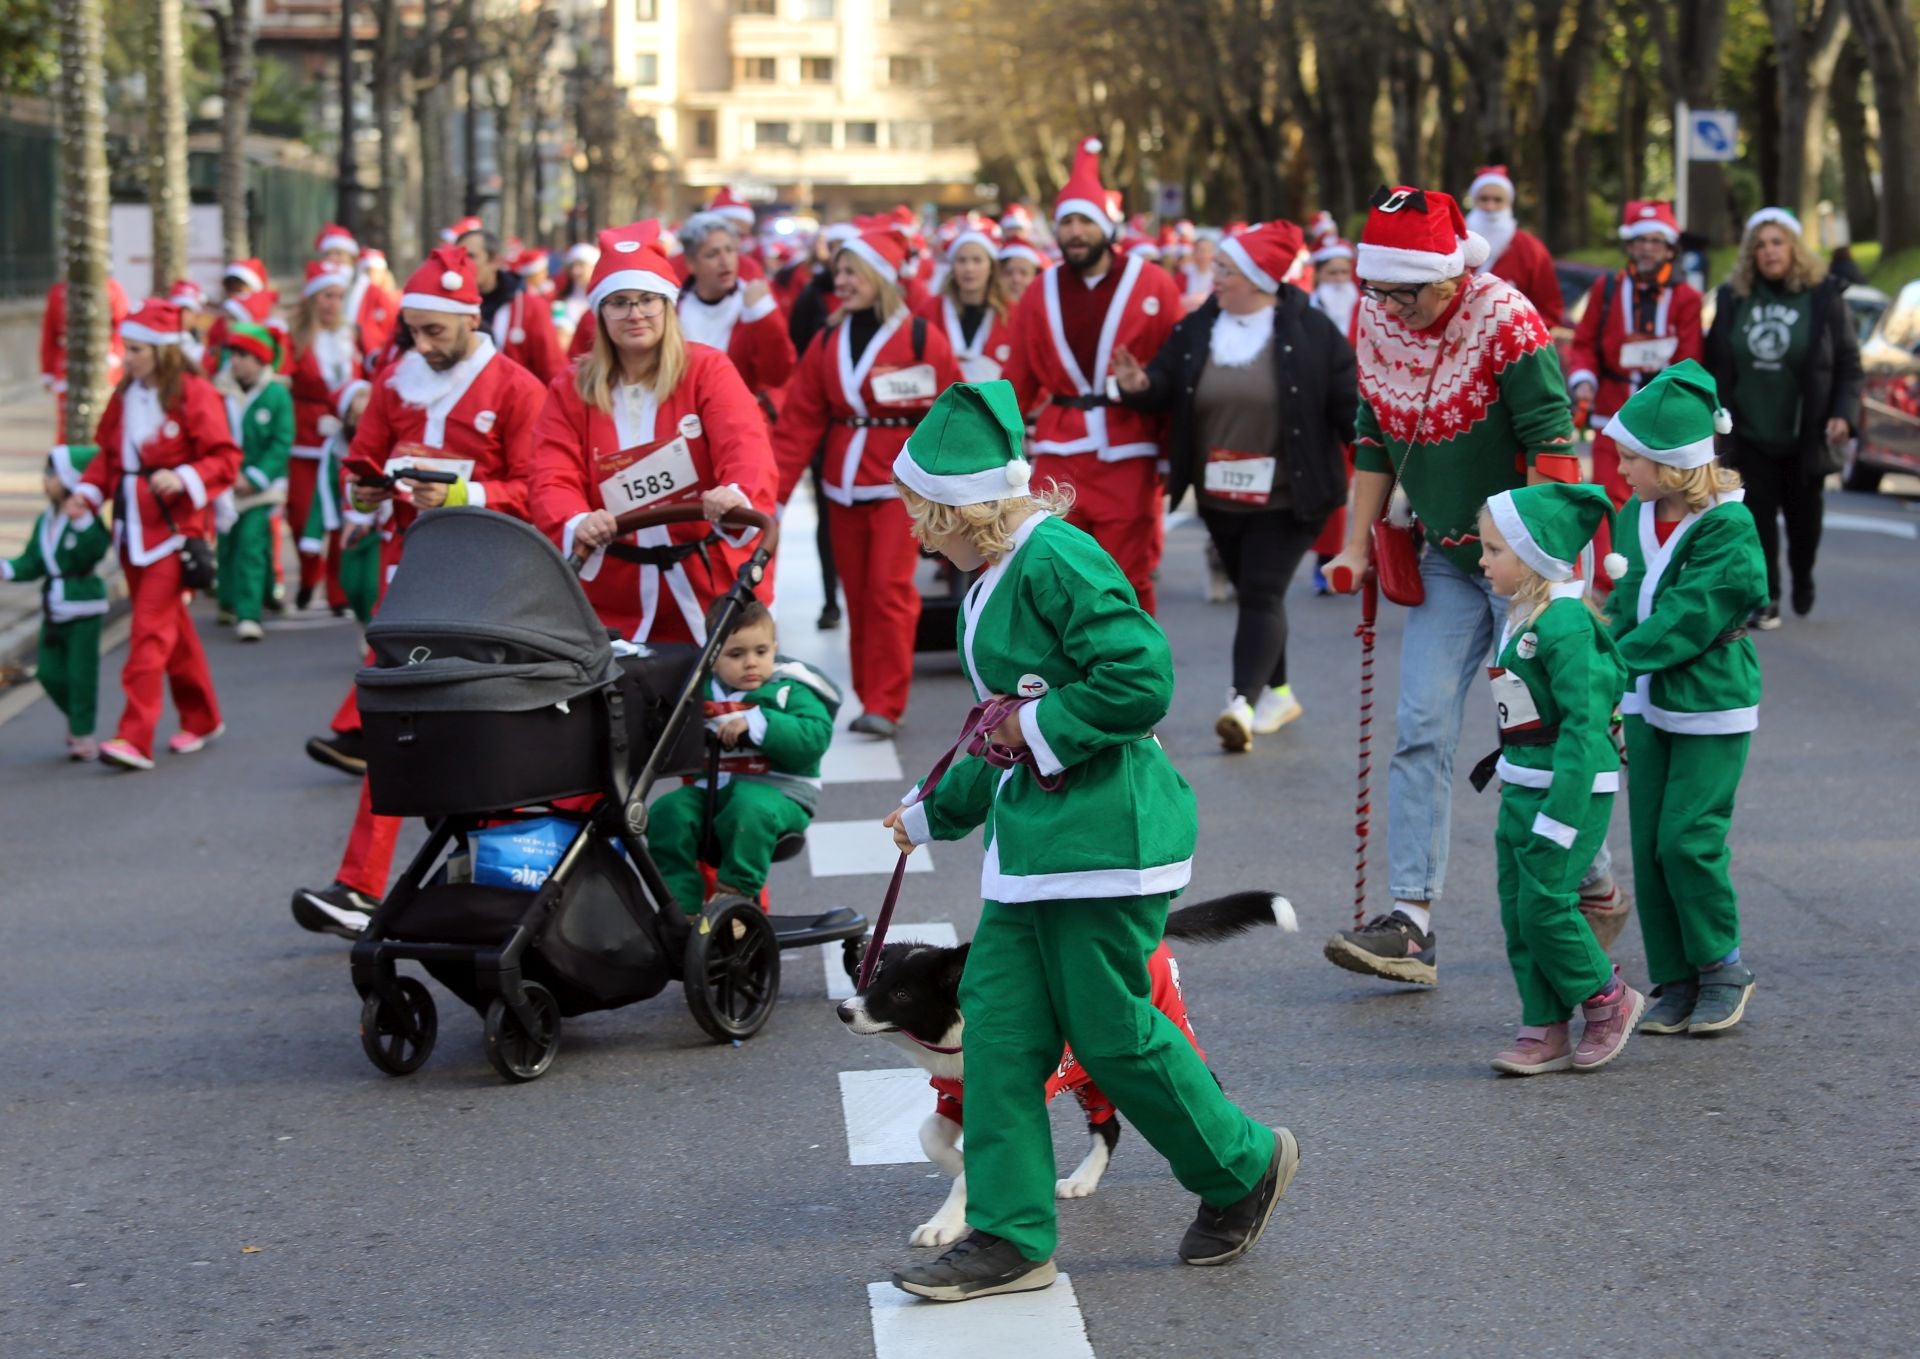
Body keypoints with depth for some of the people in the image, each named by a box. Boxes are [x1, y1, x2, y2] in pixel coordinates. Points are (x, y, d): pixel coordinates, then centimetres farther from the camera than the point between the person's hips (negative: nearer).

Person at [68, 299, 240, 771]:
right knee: (172, 628, 15)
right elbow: (108, 456, 16)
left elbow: (226, 458, -10)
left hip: (175, 531, -7)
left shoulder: (194, 395, -10)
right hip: (133, 530, 7)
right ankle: (201, 719, 29)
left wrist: (183, 479, -25)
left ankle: (135, 739, -16)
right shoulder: (124, 396, 10)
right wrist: (88, 492, -1)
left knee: (151, 630, -13)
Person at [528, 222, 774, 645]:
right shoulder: (570, 391, 5)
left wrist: (740, 496, -41)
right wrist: (575, 524, -30)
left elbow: (744, 447, -18)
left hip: (709, 590, -2)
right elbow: (554, 482, -6)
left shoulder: (708, 369, -2)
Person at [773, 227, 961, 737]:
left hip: (900, 484, -5)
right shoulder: (826, 342, 7)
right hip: (844, 486, 5)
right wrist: (773, 491, -1)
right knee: (856, 592, 8)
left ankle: (885, 704, -7)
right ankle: (869, 696, 16)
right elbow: (798, 422, 5)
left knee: (889, 588, -11)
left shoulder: (921, 337, -6)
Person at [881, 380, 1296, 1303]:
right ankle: (1011, 1239, 9)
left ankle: (1241, 1168, 21)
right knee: (999, 1023, 5)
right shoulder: (992, 586, 16)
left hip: (1103, 830, -10)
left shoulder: (1056, 560, -15)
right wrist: (936, 809, 31)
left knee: (1111, 1031, -1)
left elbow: (1142, 679, -23)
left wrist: (1038, 727, -15)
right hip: (1032, 837, 10)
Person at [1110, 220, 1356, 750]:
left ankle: (1244, 702, -20)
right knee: (1250, 593, 15)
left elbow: (1347, 403, -8)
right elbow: (1165, 388, 4)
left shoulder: (1310, 333, -9)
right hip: (1220, 497, 5)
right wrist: (1139, 386, -18)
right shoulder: (1195, 330, 3)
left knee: (1263, 593, -13)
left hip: (1286, 498, -5)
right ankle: (1277, 692, 31)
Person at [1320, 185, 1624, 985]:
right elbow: (1374, 439, 11)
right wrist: (1357, 546, 7)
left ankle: (1595, 886, 23)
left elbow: (1552, 444, -19)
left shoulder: (1505, 321, -19)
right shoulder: (1375, 325, -1)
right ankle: (1410, 921, -9)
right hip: (1446, 559, 5)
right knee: (1421, 728, -5)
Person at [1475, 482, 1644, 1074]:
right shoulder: (1520, 617, 11)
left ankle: (1607, 999, 14)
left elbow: (1583, 722, -21)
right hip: (1522, 785, 10)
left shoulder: (1563, 624, -19)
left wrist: (1560, 813, -23)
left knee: (1545, 904, -8)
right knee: (1517, 909, 8)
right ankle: (1544, 1030, 15)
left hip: (1571, 783, -10)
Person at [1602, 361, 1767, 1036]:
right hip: (1648, 704, 7)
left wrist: (1617, 660, -26)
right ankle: (1674, 982, 13)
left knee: (1688, 838, -8)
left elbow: (1686, 620, -22)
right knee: (1648, 843, 5)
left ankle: (1722, 970, 10)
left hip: (1713, 707, -7)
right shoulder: (1633, 517, 4)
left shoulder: (1729, 528, -17)